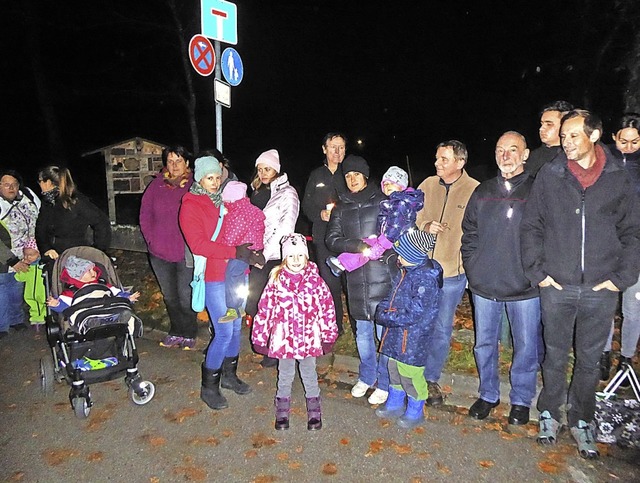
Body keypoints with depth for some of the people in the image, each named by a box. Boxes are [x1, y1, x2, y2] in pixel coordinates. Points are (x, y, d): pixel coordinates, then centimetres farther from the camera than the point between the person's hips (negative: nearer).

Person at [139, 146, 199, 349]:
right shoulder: (156, 186, 3)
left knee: (186, 297, 1)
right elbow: (145, 215, 8)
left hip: (186, 253, -4)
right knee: (169, 297, 16)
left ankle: (189, 334, 21)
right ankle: (176, 332, 33)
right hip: (160, 253, 4)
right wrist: (152, 241, 1)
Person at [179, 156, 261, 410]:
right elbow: (198, 245, -16)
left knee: (236, 326, 13)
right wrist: (234, 252, -22)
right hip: (214, 277, -6)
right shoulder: (190, 206, -6)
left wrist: (247, 251, 2)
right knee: (224, 332, -7)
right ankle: (209, 387, 11)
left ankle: (229, 375, 31)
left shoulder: (225, 201, 13)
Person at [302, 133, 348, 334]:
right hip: (324, 236, 2)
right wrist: (320, 214, -6)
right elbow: (307, 205, 14)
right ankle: (333, 326, 17)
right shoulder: (316, 175, 15)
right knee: (329, 282, 3)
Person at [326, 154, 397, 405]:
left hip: (383, 274, -3)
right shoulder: (341, 207, 11)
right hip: (356, 276, 3)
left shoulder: (382, 200, 2)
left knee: (385, 331, 1)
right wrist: (358, 247, -14)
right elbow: (332, 239, 2)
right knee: (362, 331, 14)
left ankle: (384, 383, 18)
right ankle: (366, 376, 33)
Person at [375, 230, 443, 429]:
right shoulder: (405, 271, 3)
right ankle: (395, 404, 42)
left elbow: (414, 315, -25)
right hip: (395, 333, 9)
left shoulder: (426, 280, -25)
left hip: (413, 338, -9)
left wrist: (387, 317, -19)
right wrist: (382, 309, -3)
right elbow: (392, 296, 15)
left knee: (411, 375, 8)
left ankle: (415, 412, 30)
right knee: (394, 370, 22)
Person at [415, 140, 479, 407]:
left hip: (453, 271, -3)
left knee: (442, 329, 9)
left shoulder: (476, 190, -7)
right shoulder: (428, 185, 4)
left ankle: (431, 379, 28)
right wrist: (425, 225, -10)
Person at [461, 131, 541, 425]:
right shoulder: (483, 192, 8)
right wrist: (472, 268, 3)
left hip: (525, 288, -3)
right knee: (484, 344, 14)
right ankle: (488, 395, 33)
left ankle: (521, 400, 30)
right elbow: (469, 234, 12)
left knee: (526, 346, 10)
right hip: (484, 286, 3)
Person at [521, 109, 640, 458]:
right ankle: (550, 414, 30)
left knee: (589, 360, 12)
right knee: (555, 356, 12)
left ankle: (581, 420, 31)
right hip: (556, 287, 0)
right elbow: (531, 226, 4)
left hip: (601, 290, 1)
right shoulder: (549, 175, 1)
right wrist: (537, 271, -3)